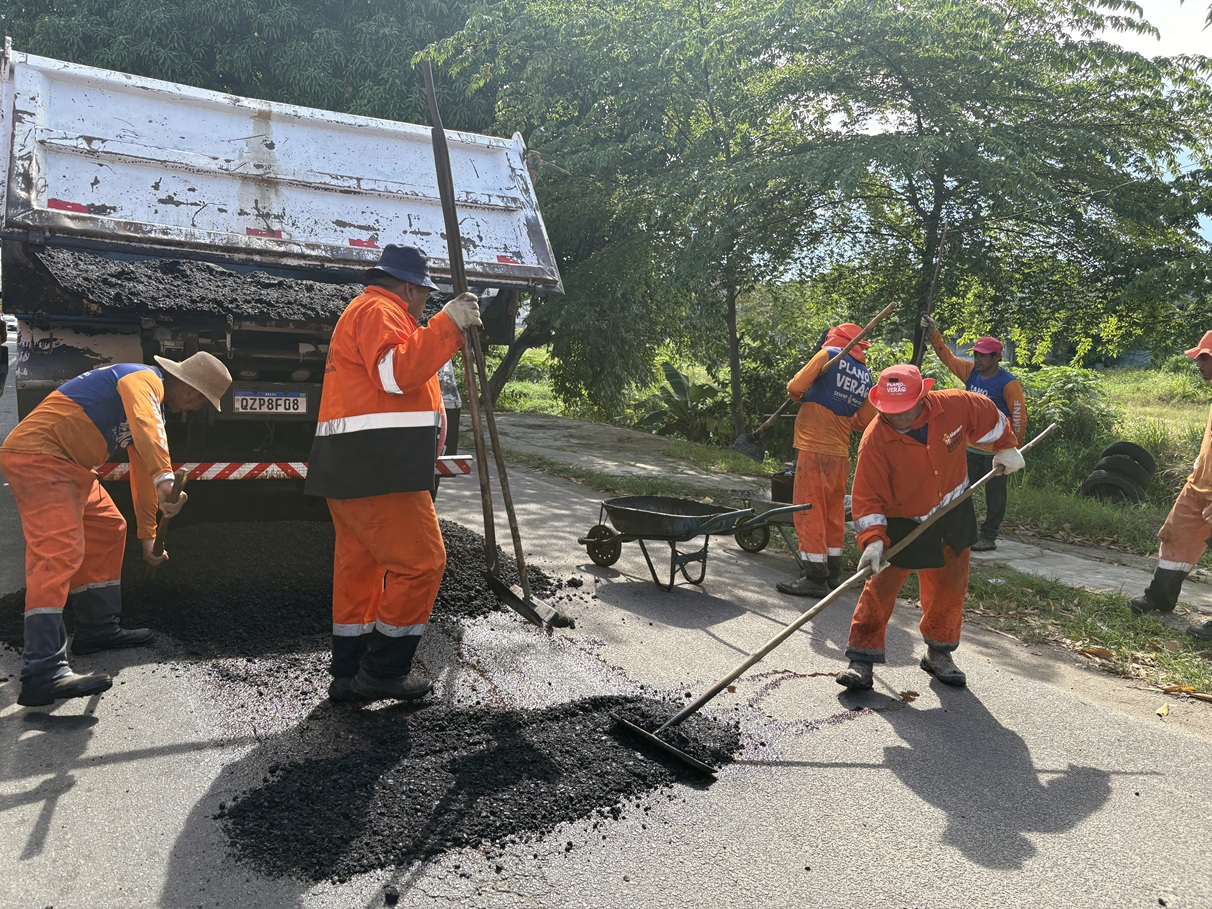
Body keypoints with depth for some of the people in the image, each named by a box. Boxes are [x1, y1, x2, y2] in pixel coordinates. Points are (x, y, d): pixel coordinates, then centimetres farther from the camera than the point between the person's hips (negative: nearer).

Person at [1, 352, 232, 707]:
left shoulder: (153, 403, 21)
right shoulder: (144, 380, -10)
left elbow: (142, 474, 27)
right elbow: (146, 429, -33)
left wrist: (148, 537, 30)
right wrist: (164, 479, -47)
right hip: (37, 455, -11)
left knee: (107, 530, 18)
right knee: (60, 550, -21)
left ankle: (98, 628, 26)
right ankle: (43, 672, -28)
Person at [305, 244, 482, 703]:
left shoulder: (364, 311, 30)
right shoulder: (379, 311, -6)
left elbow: (403, 372, 31)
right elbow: (398, 372, -22)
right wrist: (448, 324, -21)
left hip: (351, 469, 11)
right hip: (378, 469, -11)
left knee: (359, 563, 13)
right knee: (421, 561, -7)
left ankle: (349, 673, 19)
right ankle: (384, 670, 0)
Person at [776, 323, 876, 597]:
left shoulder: (829, 355, -4)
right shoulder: (866, 376, 13)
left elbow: (794, 388, -6)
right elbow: (863, 421, 13)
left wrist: (797, 395, 16)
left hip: (814, 448, -7)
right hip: (841, 451, 7)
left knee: (809, 510, -3)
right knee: (834, 511, 15)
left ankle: (814, 577, -3)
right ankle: (833, 572, 22)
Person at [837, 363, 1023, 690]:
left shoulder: (955, 405, -19)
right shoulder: (874, 440, -27)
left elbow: (989, 417, 4)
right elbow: (867, 496, -25)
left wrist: (1006, 448, 12)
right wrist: (873, 540, -34)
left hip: (953, 514, 4)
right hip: (902, 523, -4)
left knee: (950, 588, 12)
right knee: (881, 587, -9)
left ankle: (939, 653, 31)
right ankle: (862, 658, 2)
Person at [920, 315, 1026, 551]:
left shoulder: (1009, 383, -14)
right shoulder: (971, 372, 5)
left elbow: (1019, 416, -12)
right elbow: (947, 357, 11)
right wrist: (933, 334, 1)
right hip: (971, 447, 7)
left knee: (994, 494, 3)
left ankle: (989, 537, 9)